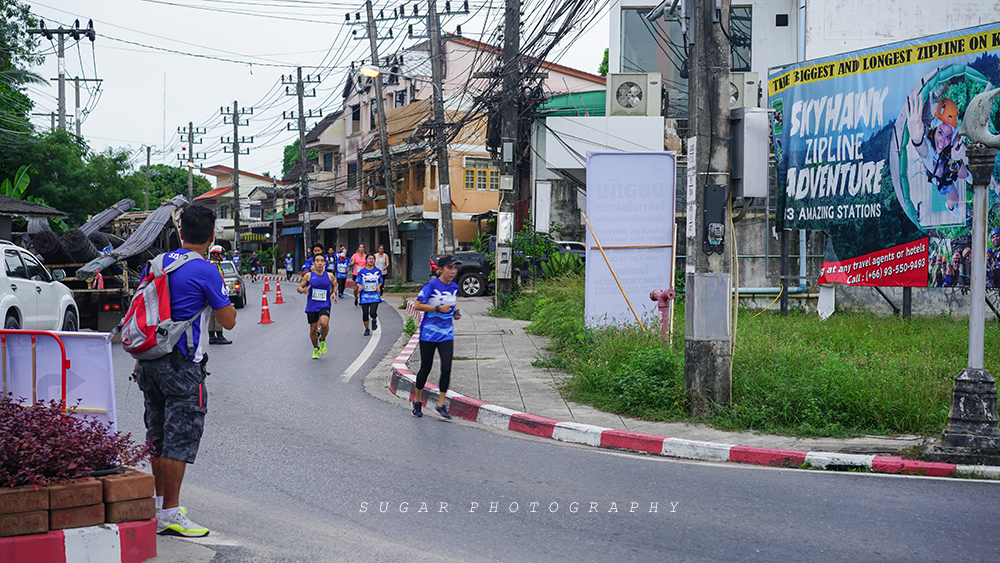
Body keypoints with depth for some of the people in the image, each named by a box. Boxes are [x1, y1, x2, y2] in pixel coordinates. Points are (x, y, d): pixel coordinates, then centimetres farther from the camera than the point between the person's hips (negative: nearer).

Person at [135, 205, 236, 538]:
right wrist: (224, 296, 11)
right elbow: (228, 321, -8)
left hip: (149, 361, 7)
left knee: (158, 435, 17)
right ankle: (170, 514, -3)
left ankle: (158, 504, 27)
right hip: (182, 366, -7)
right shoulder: (206, 272, -12)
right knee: (180, 437, -3)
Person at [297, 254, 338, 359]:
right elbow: (299, 288, 6)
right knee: (313, 328, 5)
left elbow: (334, 286, 22)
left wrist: (334, 293, 2)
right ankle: (316, 349, 30)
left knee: (324, 323, -27)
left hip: (324, 306, -1)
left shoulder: (329, 276, 2)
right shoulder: (309, 275, -1)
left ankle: (322, 340, 4)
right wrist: (303, 290, -17)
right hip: (311, 306, 1)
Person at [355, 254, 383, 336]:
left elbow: (381, 281, 15)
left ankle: (374, 320, 20)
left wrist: (378, 286, -6)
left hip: (375, 296, 0)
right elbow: (357, 282, 2)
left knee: (373, 313, -15)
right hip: (364, 296, 1)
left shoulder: (377, 271, 5)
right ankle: (367, 329, 20)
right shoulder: (362, 271, 1)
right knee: (365, 314, 2)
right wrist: (359, 286, -21)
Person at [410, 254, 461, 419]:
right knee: (426, 367, 5)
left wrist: (455, 312, 3)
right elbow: (418, 305, -13)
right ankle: (416, 401, 23)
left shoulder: (454, 287, 6)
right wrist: (438, 308, -21)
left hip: (446, 334, 4)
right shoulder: (432, 285, -12)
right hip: (429, 333, -4)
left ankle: (441, 405, -1)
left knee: (446, 368, -8)